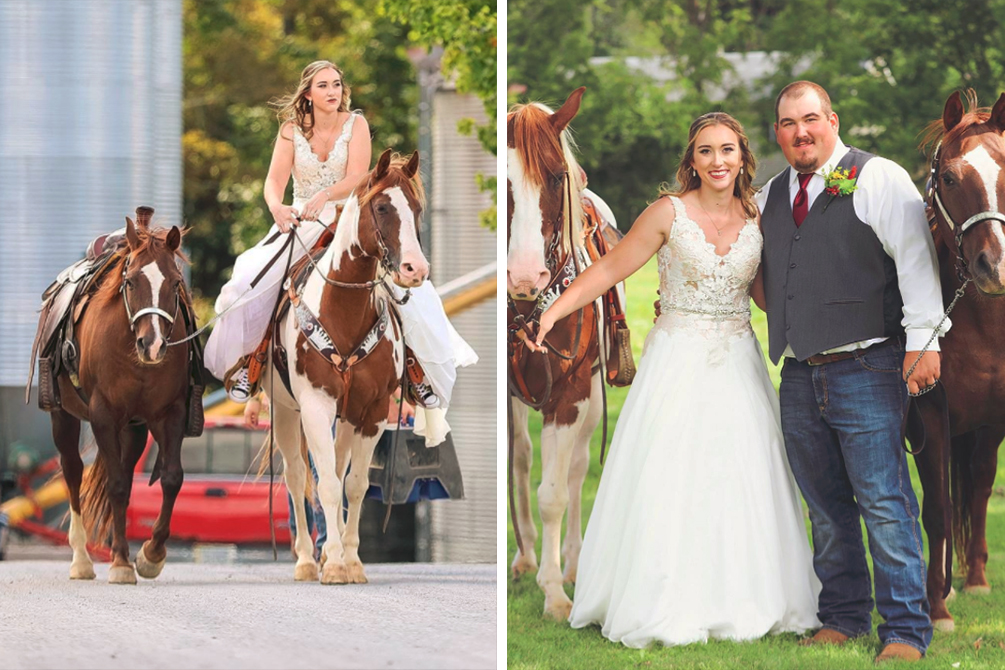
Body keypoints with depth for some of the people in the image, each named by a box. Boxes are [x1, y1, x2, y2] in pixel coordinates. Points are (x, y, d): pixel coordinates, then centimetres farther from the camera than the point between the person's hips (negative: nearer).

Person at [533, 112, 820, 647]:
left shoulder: (757, 219, 3)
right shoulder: (670, 213, -8)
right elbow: (610, 269, -7)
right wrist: (553, 312, -15)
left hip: (737, 363, 4)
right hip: (678, 362, -3)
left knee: (739, 479, 3)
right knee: (668, 481, -4)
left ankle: (736, 600, 11)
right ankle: (667, 604, 2)